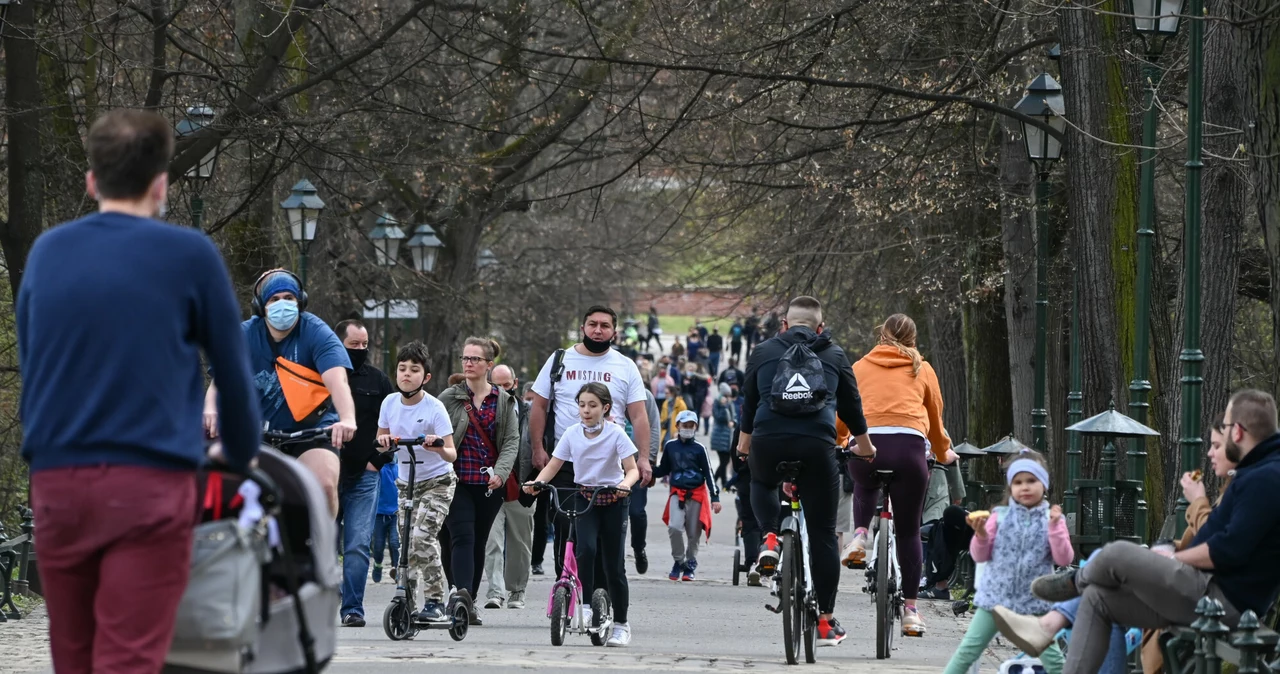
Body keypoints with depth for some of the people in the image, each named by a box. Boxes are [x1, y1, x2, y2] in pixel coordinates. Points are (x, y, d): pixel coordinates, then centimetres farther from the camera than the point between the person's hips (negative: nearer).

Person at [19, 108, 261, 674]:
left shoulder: (47, 252, 11)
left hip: (55, 480, 4)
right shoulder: (190, 255, -1)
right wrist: (241, 452, 26)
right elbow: (232, 367, 8)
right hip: (149, 483, -4)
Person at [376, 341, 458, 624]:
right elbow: (382, 439, 12)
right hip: (405, 482, 5)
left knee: (423, 538, -20)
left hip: (437, 482, -5)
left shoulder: (434, 408, -17)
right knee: (406, 542, 4)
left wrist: (438, 447, -42)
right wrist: (384, 441, -12)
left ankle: (435, 603, -13)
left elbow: (452, 454, -20)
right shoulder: (390, 403, -3)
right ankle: (406, 598, 16)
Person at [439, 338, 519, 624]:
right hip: (458, 481, -3)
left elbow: (512, 440, 3)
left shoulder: (504, 401, 7)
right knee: (463, 538, -15)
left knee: (479, 543, 9)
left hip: (490, 484, 3)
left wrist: (500, 472, -12)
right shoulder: (450, 397, 1)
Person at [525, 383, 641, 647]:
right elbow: (552, 466, -3)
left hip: (613, 501, -2)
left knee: (614, 564, 1)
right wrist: (536, 482, -23)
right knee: (585, 548, -25)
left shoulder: (615, 434, -11)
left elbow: (632, 469, -14)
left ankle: (621, 624, 12)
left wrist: (625, 484, -36)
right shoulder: (572, 434, -4)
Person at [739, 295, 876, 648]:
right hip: (817, 446, -1)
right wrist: (864, 443, 40)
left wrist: (744, 440, 42)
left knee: (761, 483, 37)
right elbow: (851, 404, 23)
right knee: (822, 533, 7)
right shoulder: (834, 356, 15)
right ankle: (826, 621, 9)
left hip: (769, 442, 1)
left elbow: (749, 401, 24)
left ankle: (770, 537, 9)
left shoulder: (763, 353, 15)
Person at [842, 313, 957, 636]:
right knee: (908, 530, 10)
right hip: (909, 446, -1)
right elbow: (935, 416, 27)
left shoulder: (860, 367, 20)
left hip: (866, 443, 1)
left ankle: (860, 534, 11)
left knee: (865, 485, 37)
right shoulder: (922, 370, 19)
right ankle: (911, 609, 8)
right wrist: (943, 453, 44)